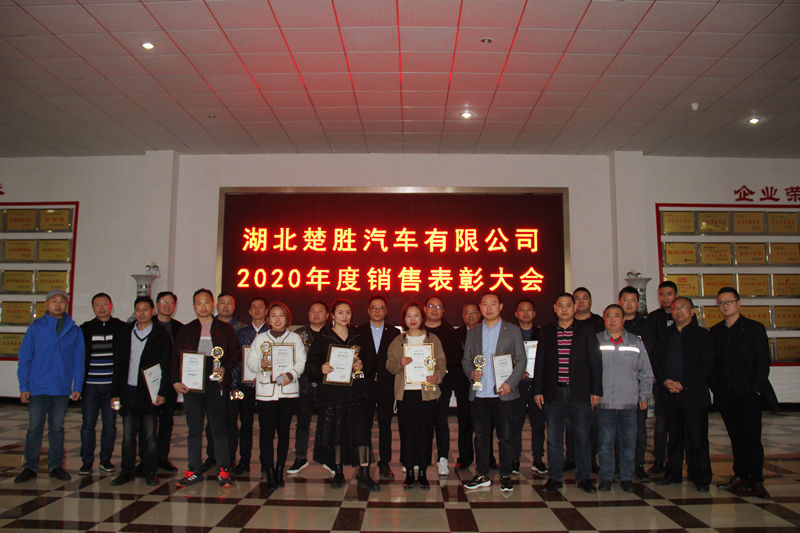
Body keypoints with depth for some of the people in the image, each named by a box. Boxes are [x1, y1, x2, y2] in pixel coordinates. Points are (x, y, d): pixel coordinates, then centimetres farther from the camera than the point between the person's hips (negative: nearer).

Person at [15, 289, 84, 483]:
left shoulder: (74, 331, 5)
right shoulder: (35, 328, 1)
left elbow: (78, 361, 7)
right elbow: (24, 359, 1)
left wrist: (77, 387, 1)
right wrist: (24, 387, -3)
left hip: (62, 389, 1)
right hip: (38, 388, -1)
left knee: (57, 428, 9)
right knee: (34, 428, 5)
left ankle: (56, 466, 17)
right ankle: (30, 467, 16)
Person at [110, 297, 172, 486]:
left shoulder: (161, 335, 1)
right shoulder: (125, 333, 11)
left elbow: (166, 366, -1)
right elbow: (118, 364, 11)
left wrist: (162, 392, -9)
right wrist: (115, 393, 5)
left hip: (150, 392, -3)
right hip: (128, 391, 3)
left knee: (149, 435, 2)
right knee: (128, 435, 7)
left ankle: (150, 472, 12)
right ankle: (127, 471, 18)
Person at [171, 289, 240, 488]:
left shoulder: (225, 329, 7)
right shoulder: (186, 330, 12)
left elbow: (236, 352, 6)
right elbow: (175, 357, 10)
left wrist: (225, 368, -11)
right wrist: (176, 381, -2)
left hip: (216, 383, -2)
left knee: (219, 427, 2)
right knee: (194, 429, 7)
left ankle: (223, 470, 10)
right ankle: (194, 471, 16)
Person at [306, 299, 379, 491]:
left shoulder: (360, 338, 11)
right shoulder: (322, 338, 5)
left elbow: (371, 362, 11)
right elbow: (311, 365, 1)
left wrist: (363, 366, -10)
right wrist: (321, 368, -19)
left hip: (356, 391, 1)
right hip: (331, 392, -1)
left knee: (361, 430, -6)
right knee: (334, 432, 3)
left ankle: (364, 475, 1)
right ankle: (338, 473, 19)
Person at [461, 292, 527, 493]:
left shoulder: (513, 331, 4)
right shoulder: (472, 333, 12)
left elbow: (521, 360, 2)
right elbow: (466, 359, 14)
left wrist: (510, 383, -10)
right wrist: (471, 371, -8)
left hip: (504, 394, -2)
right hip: (479, 394, 3)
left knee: (505, 436, 2)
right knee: (481, 436, 8)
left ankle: (505, 476, 16)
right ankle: (482, 475, 21)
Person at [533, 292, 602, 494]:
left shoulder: (586, 330, 3)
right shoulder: (546, 331, 8)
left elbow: (595, 361, 2)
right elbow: (540, 362, 9)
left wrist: (596, 390, -3)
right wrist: (538, 390, 3)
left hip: (580, 393, -1)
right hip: (553, 393, 1)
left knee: (582, 437, 6)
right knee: (553, 438, 6)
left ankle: (584, 477, 20)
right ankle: (555, 477, 17)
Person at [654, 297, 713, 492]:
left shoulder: (702, 335, 2)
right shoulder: (665, 335, 14)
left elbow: (706, 365, -6)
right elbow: (657, 361, 12)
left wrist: (683, 385, -13)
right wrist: (664, 381, -6)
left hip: (694, 395, -4)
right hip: (670, 395, 4)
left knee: (697, 438, -1)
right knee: (674, 437, 11)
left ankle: (701, 478, 9)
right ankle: (673, 473, 21)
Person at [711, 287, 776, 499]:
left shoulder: (754, 328, 1)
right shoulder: (715, 331, 13)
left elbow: (763, 360, -4)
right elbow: (711, 362, 14)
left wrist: (755, 387, -11)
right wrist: (715, 385, 2)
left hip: (749, 393, -4)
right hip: (725, 394, 4)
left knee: (751, 436, -6)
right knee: (736, 436, 9)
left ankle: (756, 481, 1)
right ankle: (740, 476, 16)